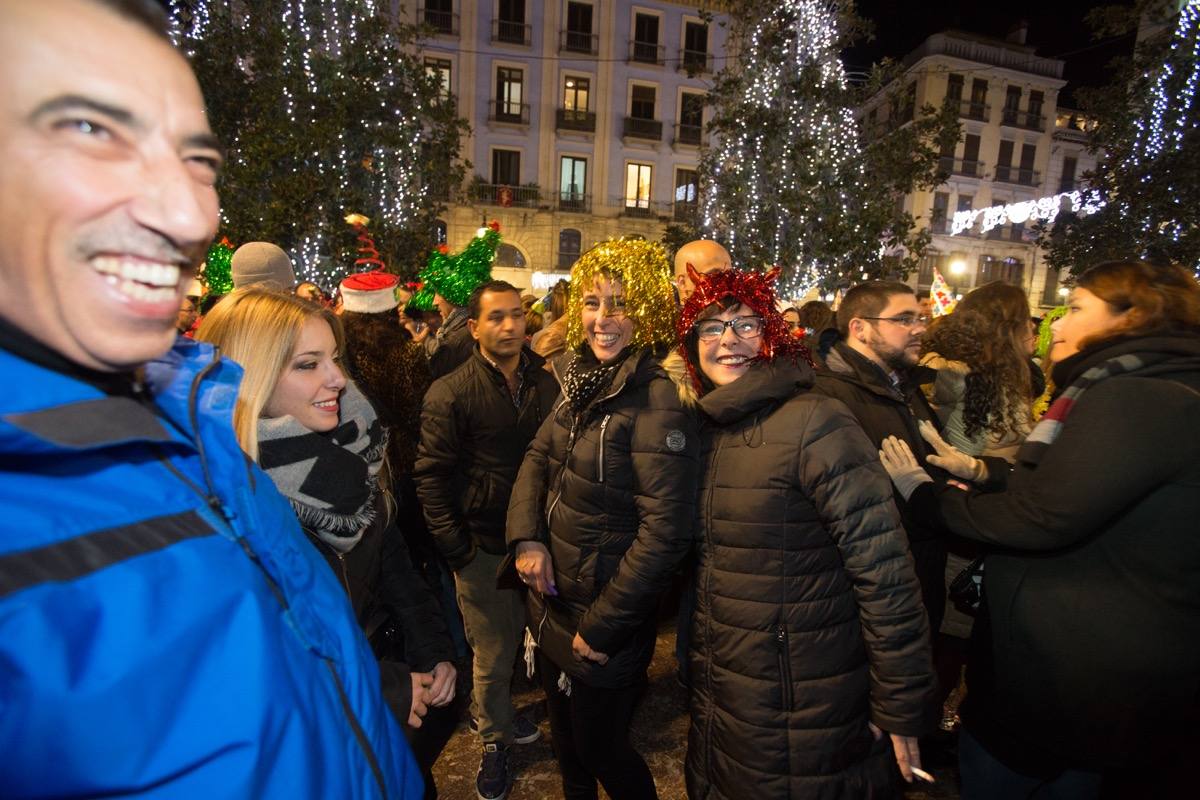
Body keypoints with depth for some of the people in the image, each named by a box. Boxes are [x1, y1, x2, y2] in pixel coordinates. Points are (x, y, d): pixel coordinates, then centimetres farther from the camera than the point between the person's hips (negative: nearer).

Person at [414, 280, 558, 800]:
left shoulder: (547, 384, 1)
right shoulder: (451, 393, -9)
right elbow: (431, 476, -8)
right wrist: (456, 549, -11)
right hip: (483, 547, -3)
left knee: (535, 640, 19)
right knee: (492, 654, 11)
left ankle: (493, 713, 48)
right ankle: (495, 740, 39)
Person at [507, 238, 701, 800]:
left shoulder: (656, 402, -25)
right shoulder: (583, 379, 0)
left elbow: (664, 532, -25)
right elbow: (538, 458, 6)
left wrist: (601, 626, -17)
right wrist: (526, 538, -9)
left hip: (605, 617, -7)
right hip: (552, 599, 7)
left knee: (599, 748, 18)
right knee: (565, 737, 29)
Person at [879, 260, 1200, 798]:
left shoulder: (1134, 400, -25)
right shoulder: (1155, 394, 8)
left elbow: (1038, 517, -29)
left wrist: (921, 493, -18)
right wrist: (981, 470, 5)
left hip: (1063, 669, -9)